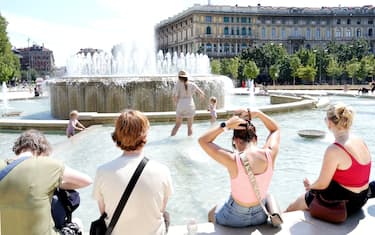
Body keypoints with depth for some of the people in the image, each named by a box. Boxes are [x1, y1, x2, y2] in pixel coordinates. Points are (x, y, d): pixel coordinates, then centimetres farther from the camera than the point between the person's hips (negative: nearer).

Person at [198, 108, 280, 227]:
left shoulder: (234, 160, -30)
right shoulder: (269, 154, -19)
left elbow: (203, 140, -16)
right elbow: (275, 129, 3)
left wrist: (226, 125, -20)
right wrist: (258, 114, -6)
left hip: (236, 218, -3)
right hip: (261, 216, 4)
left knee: (211, 214, 33)